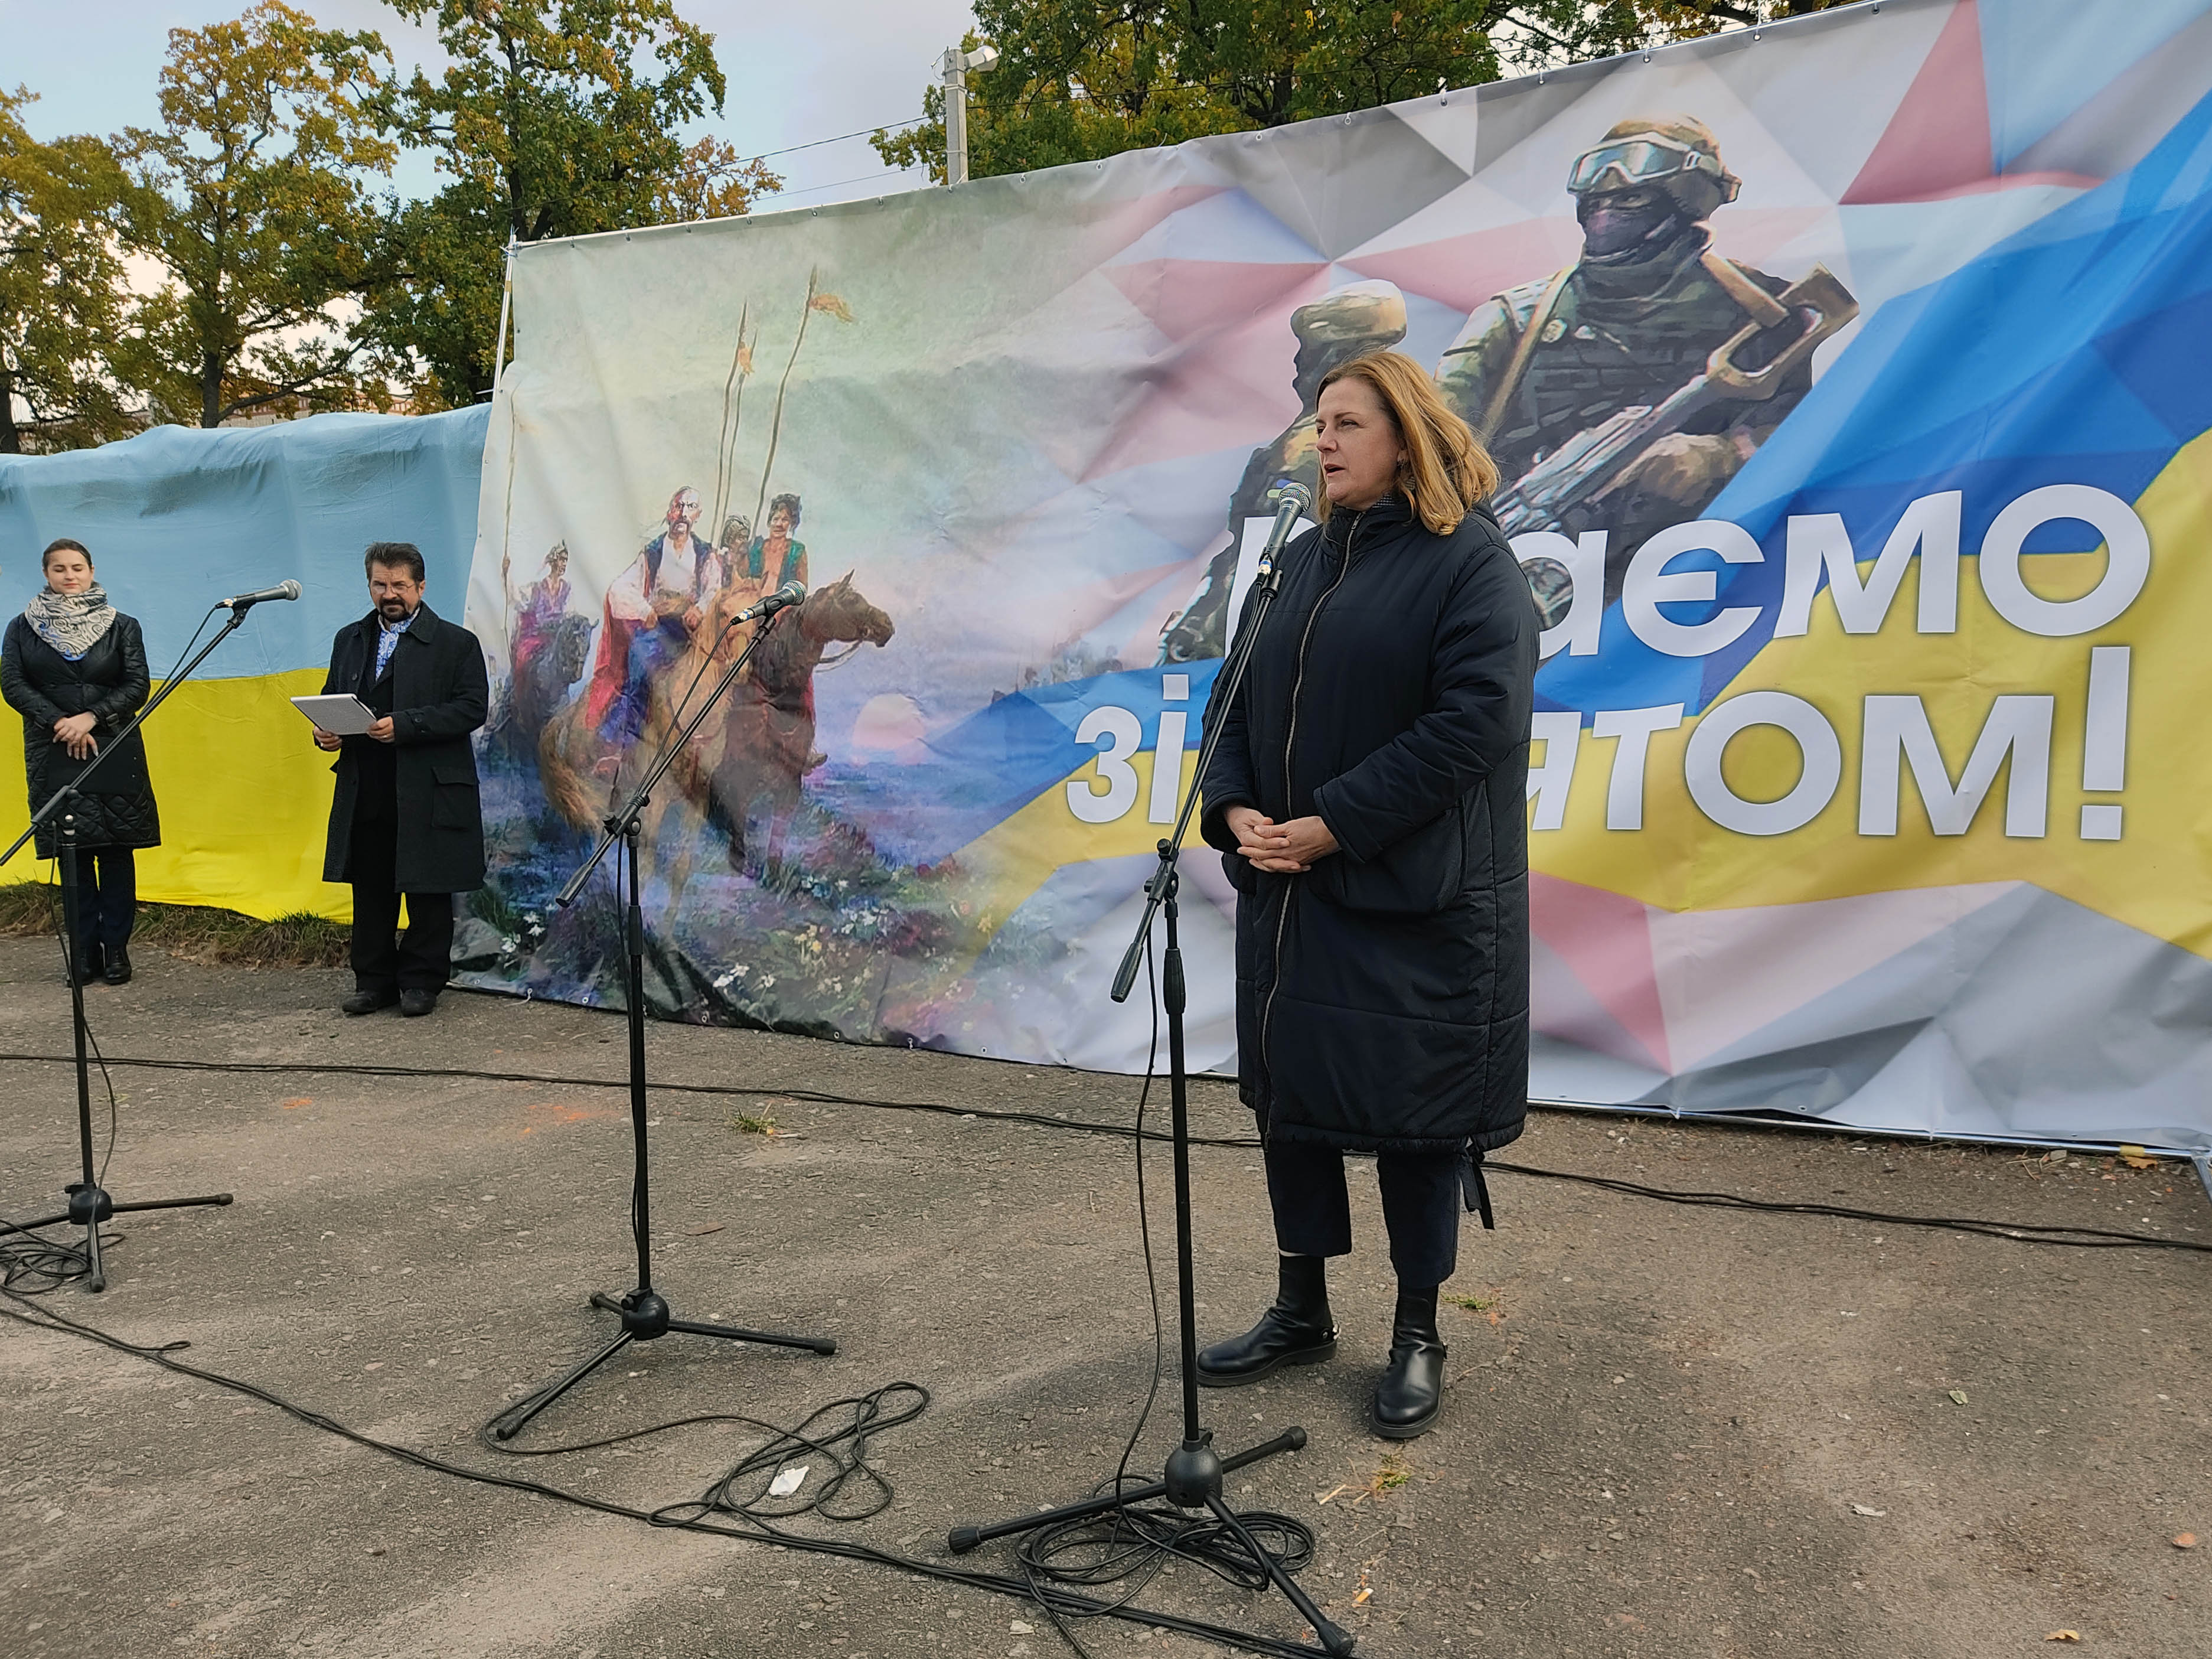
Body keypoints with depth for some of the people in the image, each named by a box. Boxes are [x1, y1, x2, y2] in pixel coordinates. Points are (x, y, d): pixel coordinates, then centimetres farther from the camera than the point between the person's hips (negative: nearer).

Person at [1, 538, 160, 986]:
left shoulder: (121, 626, 7)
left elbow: (139, 686, -1)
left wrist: (90, 718, -13)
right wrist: (59, 723, -12)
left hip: (114, 752, -1)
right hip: (54, 754, 1)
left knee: (116, 852, -2)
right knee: (72, 854, 2)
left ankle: (116, 949, 4)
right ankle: (84, 951, 8)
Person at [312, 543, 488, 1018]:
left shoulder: (456, 643, -1)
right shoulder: (349, 640, 17)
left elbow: (472, 708, -11)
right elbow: (330, 698, 23)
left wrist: (404, 726, -19)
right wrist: (325, 731, -1)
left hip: (428, 794, -5)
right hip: (365, 794, 5)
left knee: (428, 890, 3)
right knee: (370, 889, 10)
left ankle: (422, 980, 14)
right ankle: (375, 979, 21)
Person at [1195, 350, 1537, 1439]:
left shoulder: (1471, 563, -9)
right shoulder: (1302, 560, 13)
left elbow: (1474, 719, -19)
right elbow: (1239, 696, 12)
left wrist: (1331, 825, -20)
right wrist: (1235, 809, -7)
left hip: (1416, 899, -7)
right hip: (1287, 889, 7)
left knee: (1413, 1109, 5)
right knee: (1287, 1088, 14)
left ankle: (1418, 1336, 24)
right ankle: (1301, 1311, 32)